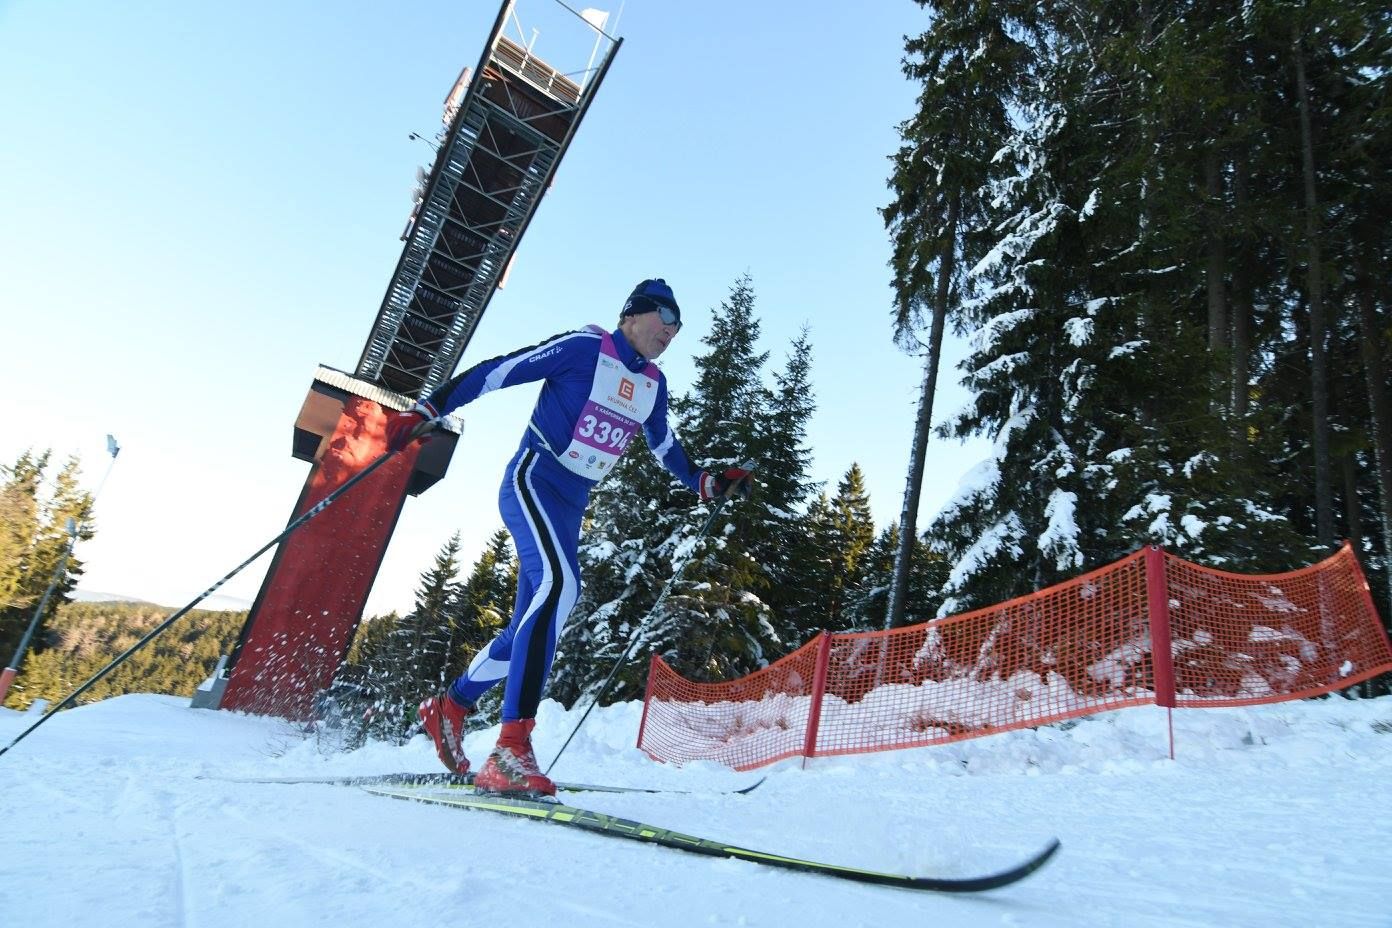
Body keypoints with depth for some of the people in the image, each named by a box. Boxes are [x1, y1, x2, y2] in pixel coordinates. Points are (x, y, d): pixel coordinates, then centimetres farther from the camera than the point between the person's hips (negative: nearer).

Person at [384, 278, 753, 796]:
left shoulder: (653, 385, 14)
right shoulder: (584, 348, -7)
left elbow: (664, 446, 29)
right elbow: (497, 372, -9)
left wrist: (707, 483, 21)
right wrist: (428, 411, -15)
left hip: (573, 503, 8)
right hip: (532, 480, -8)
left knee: (532, 623, 9)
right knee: (558, 583, -32)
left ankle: (450, 706, 31)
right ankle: (511, 749, -33)